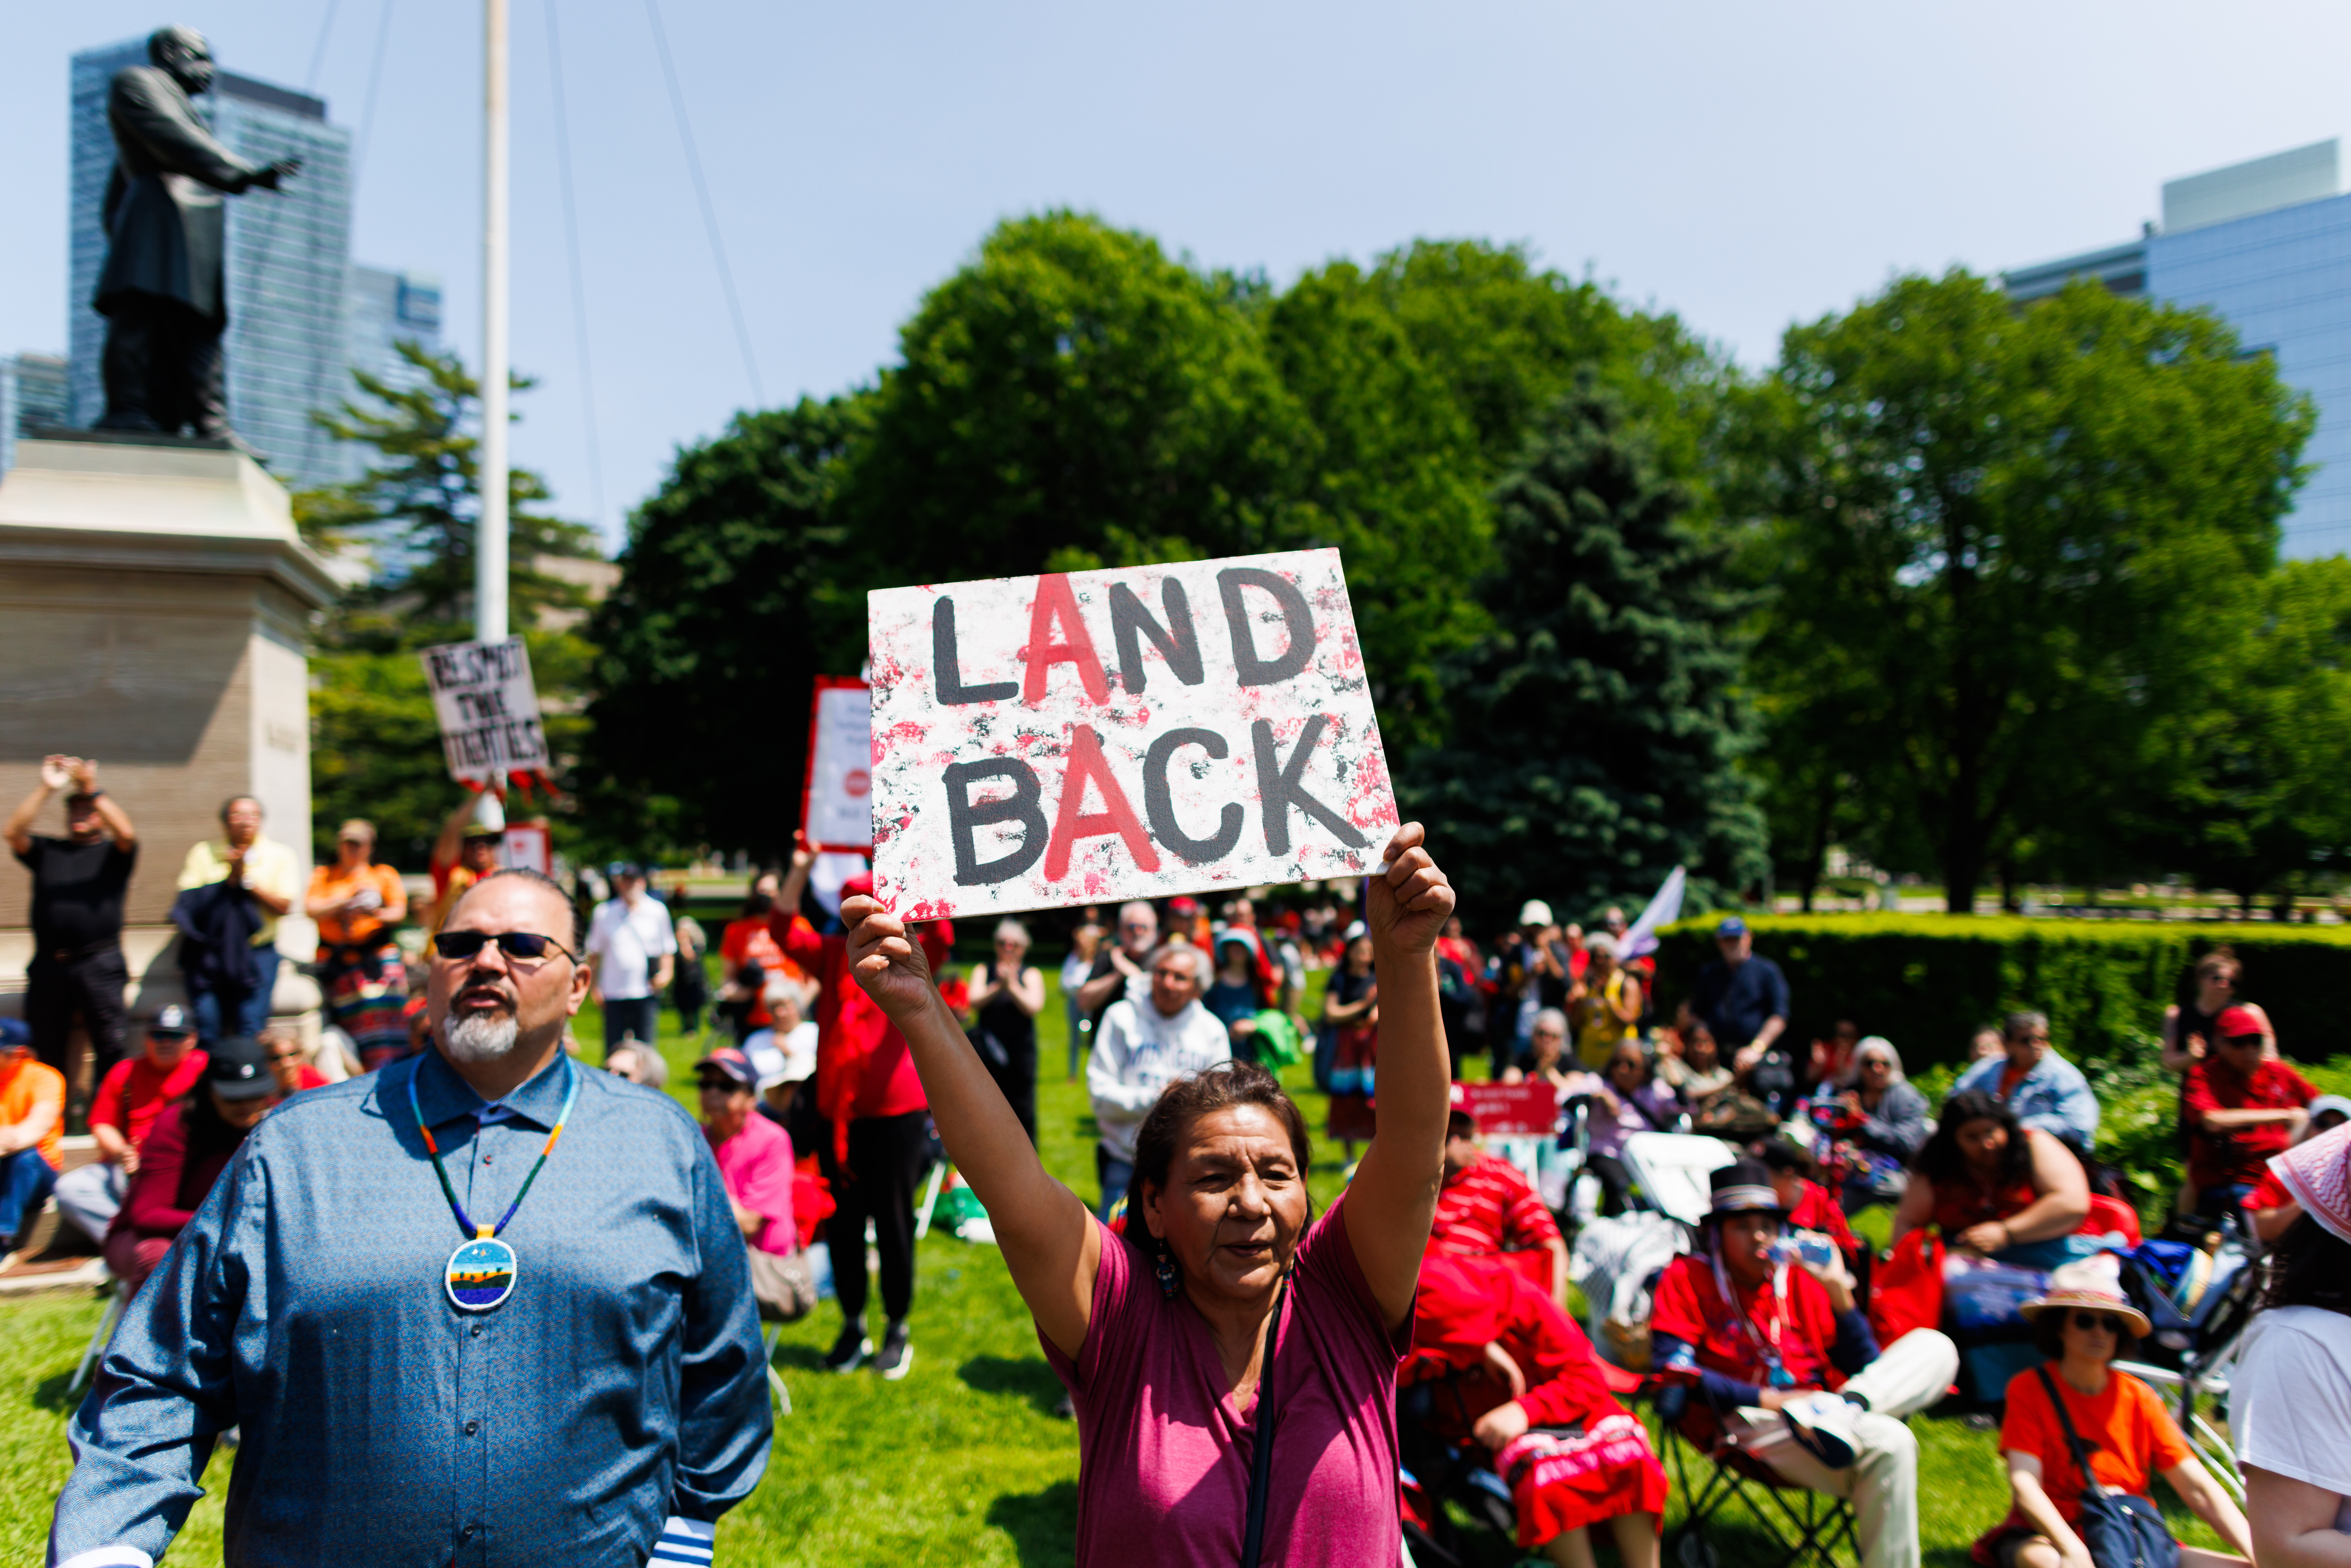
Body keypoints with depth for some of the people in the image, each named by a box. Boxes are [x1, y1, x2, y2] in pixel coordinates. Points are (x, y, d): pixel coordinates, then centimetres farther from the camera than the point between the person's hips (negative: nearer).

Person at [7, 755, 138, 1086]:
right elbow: (12, 832, 0)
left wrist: (92, 790, -15)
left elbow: (127, 834, -12)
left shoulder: (113, 853, 10)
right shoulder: (47, 852, 17)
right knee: (45, 1048, 6)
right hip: (49, 967, 3)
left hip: (100, 965, -3)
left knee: (110, 1046, -5)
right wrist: (46, 789, -8)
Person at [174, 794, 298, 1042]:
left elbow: (283, 905, -5)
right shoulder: (202, 852, 7)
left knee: (251, 1030, -6)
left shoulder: (280, 855, 5)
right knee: (207, 1027, -5)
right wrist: (230, 879, -14)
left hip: (258, 953, -1)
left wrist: (247, 879, -11)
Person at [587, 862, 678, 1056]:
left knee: (646, 1049, -1)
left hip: (646, 993, 0)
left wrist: (665, 972, -6)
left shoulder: (657, 911, 5)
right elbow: (594, 953, 9)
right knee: (614, 1049, 4)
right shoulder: (604, 913, 5)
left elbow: (668, 949, 12)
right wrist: (596, 987, 2)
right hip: (613, 994, 0)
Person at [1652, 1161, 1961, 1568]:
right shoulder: (1686, 1277, 7)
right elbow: (1672, 1369, -7)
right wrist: (1766, 1398, -13)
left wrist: (1839, 1292, 0)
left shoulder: (1799, 1278, 19)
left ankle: (1844, 1411, -33)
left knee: (1936, 1348, -12)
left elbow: (1864, 1366, 13)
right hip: (1743, 1421, -6)